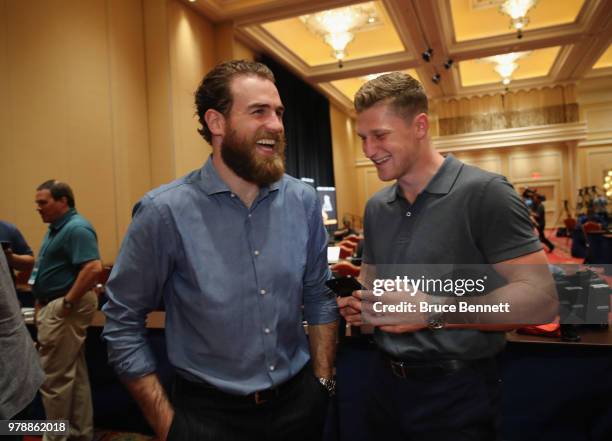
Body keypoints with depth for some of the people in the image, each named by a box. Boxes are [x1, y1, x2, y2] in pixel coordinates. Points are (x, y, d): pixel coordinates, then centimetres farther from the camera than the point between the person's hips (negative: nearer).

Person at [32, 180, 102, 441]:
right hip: (54, 306, 11)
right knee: (74, 374, 16)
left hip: (64, 308, -11)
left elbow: (93, 268, -29)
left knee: (54, 378, 0)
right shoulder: (57, 228, 14)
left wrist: (67, 303, -24)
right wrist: (42, 303, 14)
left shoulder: (76, 228, -18)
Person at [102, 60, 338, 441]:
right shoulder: (165, 211, -17)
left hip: (299, 402, 4)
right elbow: (123, 323, -9)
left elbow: (319, 297, 4)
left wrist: (323, 382, 2)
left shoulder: (304, 201, -6)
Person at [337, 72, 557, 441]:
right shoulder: (376, 207, 5)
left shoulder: (484, 193, -15)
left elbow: (540, 299, -19)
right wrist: (359, 303, -7)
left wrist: (433, 311, -27)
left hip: (457, 391, -5)